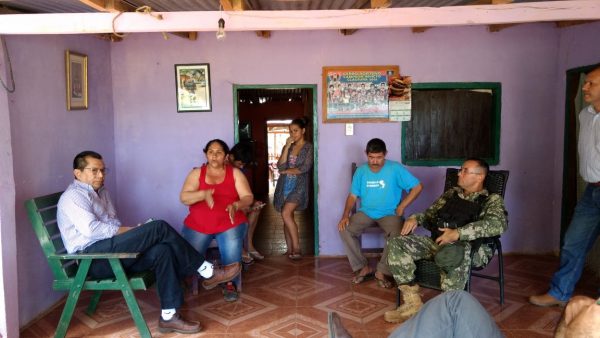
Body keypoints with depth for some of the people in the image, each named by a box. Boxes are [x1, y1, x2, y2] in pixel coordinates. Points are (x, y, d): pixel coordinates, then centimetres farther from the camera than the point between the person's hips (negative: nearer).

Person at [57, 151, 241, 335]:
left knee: (161, 251, -20)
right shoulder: (73, 196, -6)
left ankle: (169, 316, -20)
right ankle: (208, 272, -15)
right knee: (159, 228, -22)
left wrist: (132, 234, -3)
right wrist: (132, 231, -15)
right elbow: (91, 229, -20)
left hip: (111, 252, 8)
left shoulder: (100, 191, 22)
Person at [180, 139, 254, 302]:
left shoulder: (235, 173, 6)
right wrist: (203, 194, -25)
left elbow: (248, 197, -1)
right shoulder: (196, 173, 6)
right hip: (198, 225, 1)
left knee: (231, 254, -24)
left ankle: (230, 284, 1)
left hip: (229, 224, -1)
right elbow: (183, 197, -6)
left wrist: (236, 206, -23)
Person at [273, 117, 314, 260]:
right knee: (287, 217, 5)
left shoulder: (309, 147, -2)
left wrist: (287, 171, -2)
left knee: (286, 214, -20)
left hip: (299, 185, -5)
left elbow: (305, 168, -13)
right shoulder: (287, 147, 12)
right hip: (285, 185, 5)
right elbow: (280, 166, -1)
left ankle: (296, 248, -12)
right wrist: (287, 146, -6)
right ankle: (290, 249, 13)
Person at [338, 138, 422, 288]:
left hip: (389, 214, -3)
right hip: (366, 213, 3)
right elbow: (353, 196, 2)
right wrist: (345, 215, -13)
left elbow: (417, 187, -6)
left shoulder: (395, 168, -10)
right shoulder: (361, 171, 1)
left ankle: (382, 271, -11)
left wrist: (402, 206, -10)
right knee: (345, 229, -21)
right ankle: (363, 267, -6)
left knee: (396, 235, -33)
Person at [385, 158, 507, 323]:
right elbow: (430, 214, 28)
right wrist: (415, 218, 2)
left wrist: (458, 233, -30)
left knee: (453, 252, -43)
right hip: (437, 242, 6)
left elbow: (498, 224, -18)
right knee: (397, 244, -16)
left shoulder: (492, 200, 4)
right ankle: (413, 302, -15)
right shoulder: (451, 193, 22)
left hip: (467, 247, -6)